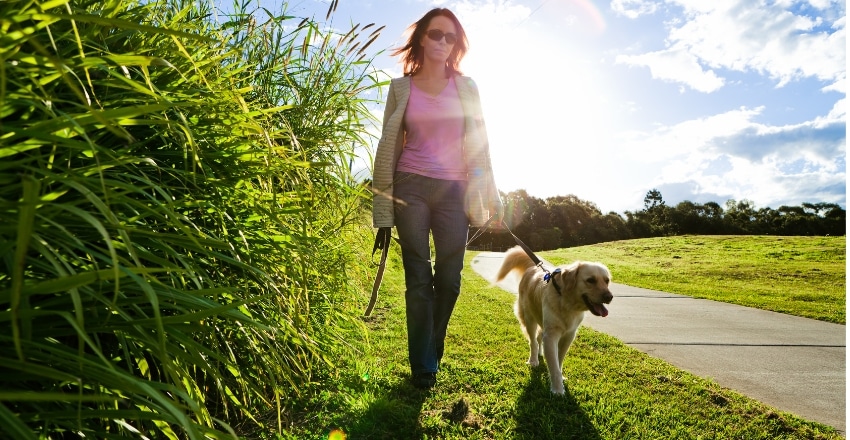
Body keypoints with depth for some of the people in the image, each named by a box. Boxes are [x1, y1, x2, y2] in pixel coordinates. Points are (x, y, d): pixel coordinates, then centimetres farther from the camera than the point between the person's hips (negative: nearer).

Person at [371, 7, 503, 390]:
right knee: (419, 278, -1)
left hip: (454, 190, 2)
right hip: (411, 188, -1)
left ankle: (430, 355, 24)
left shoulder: (466, 86, 11)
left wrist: (488, 194, 3)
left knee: (449, 279, 2)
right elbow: (388, 146, 6)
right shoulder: (401, 87, 8)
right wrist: (383, 204, 1)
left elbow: (479, 143, 9)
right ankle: (423, 367, 11)